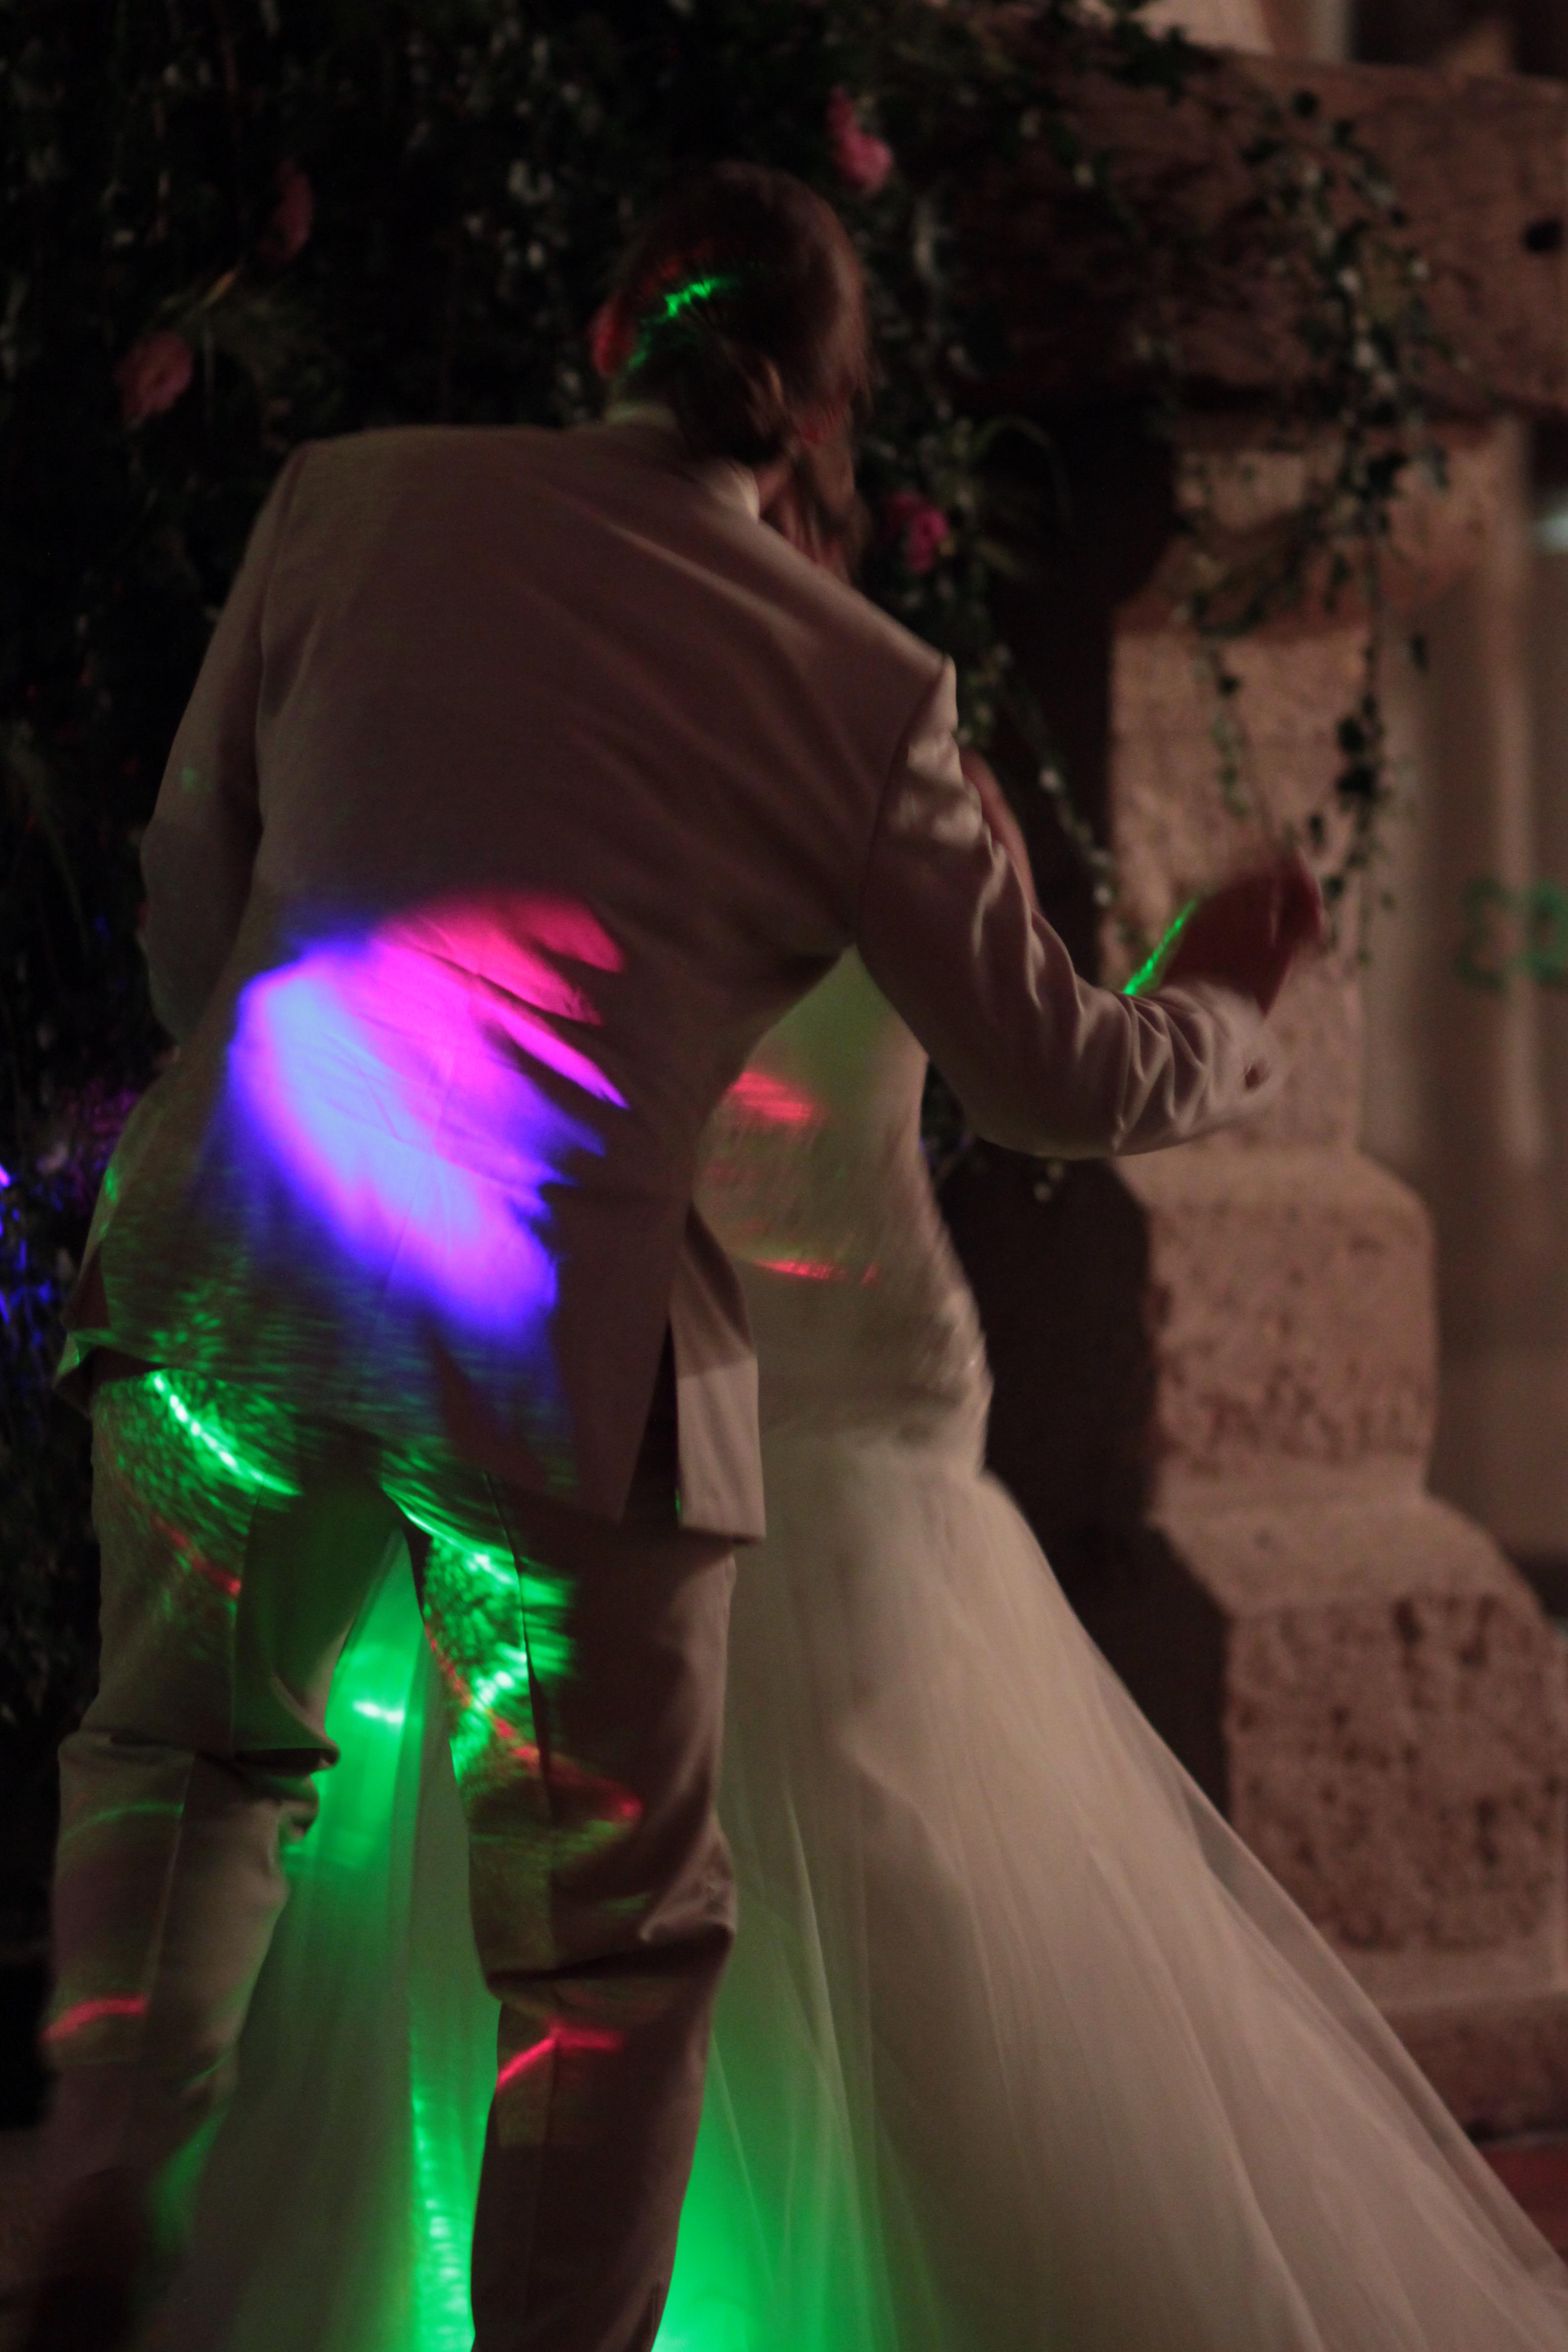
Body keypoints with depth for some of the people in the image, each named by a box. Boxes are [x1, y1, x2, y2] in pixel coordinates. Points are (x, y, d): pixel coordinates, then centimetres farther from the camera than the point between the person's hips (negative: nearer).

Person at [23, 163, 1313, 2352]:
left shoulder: (353, 500, 2)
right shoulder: (859, 691, -2)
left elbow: (190, 863, 12)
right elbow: (1056, 1073, 6)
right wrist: (1231, 1007, 27)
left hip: (233, 1269, 3)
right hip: (564, 1349, -2)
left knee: (183, 1752, 26)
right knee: (611, 1937, 13)